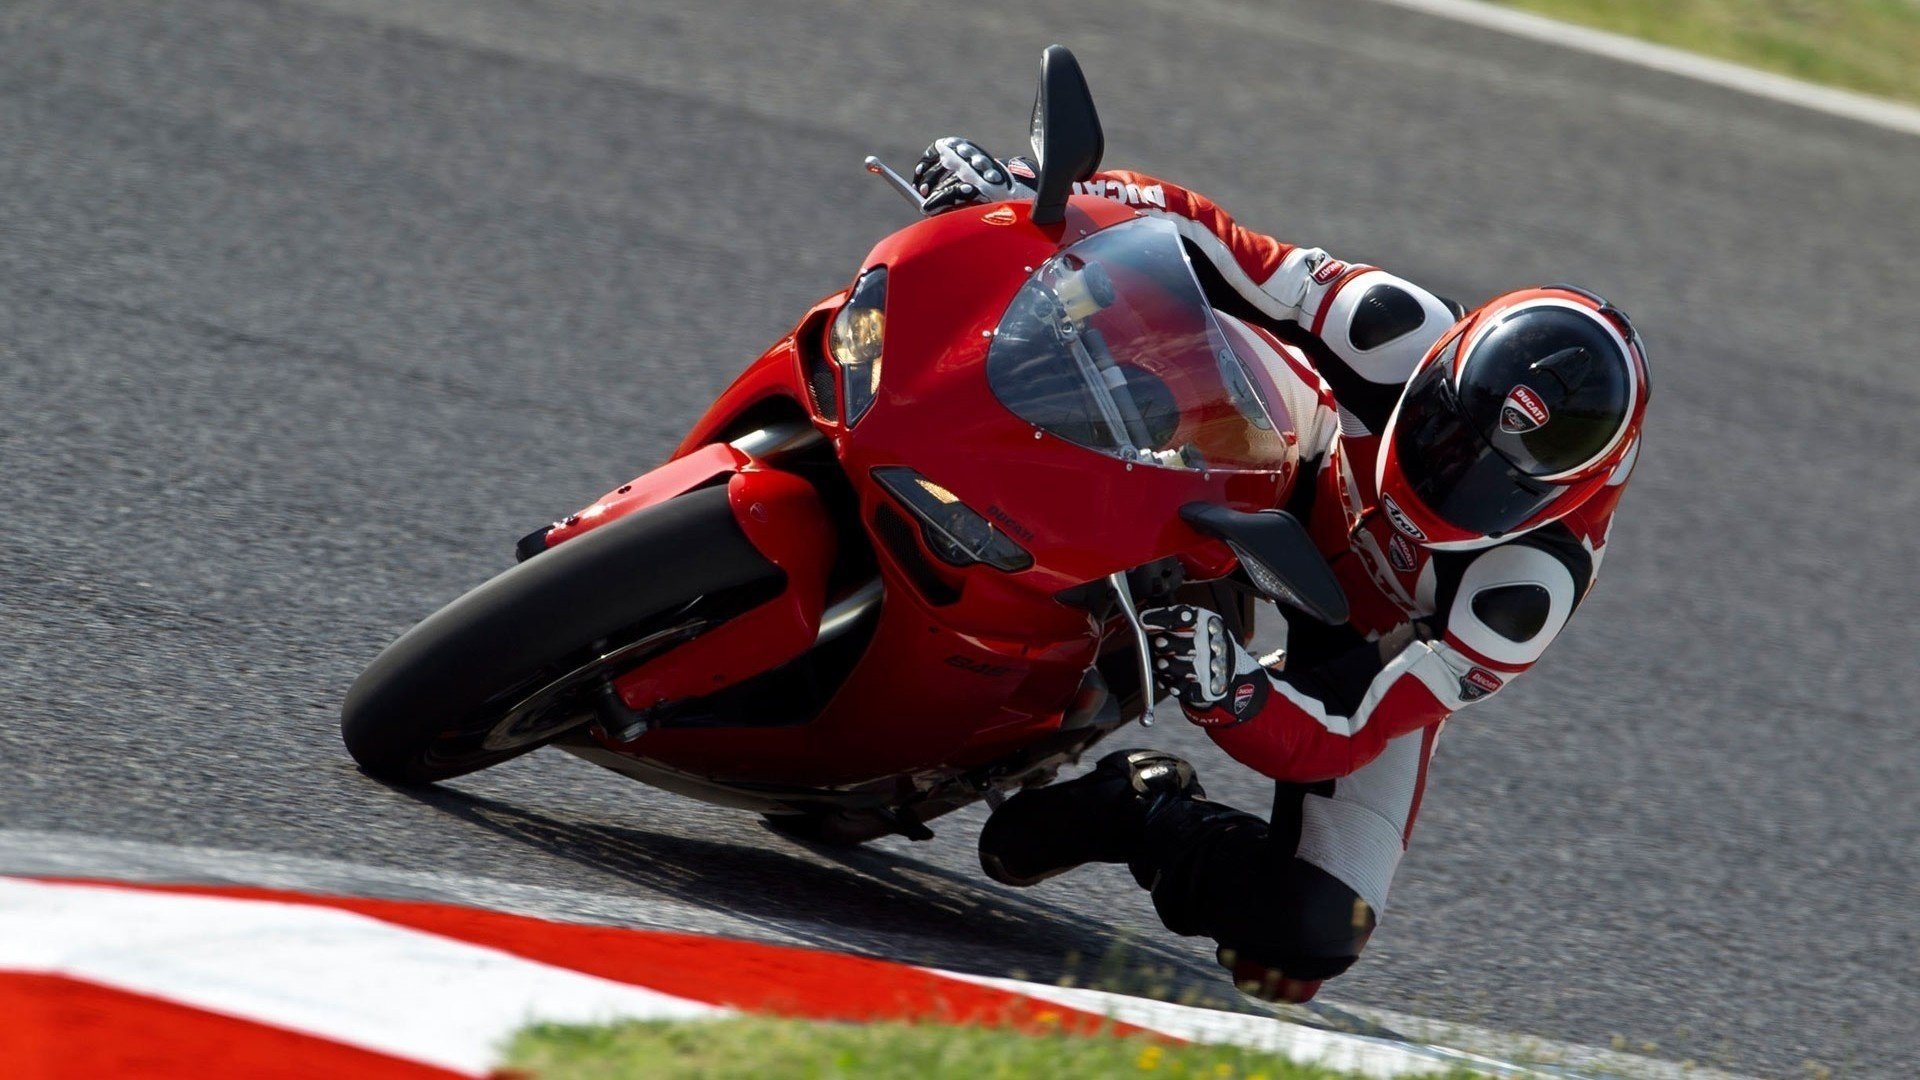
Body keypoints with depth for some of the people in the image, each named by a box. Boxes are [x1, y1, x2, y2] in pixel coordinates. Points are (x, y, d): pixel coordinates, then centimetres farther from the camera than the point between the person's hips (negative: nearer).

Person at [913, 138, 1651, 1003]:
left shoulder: (1530, 581, -38)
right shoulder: (1402, 339, -33)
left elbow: (1338, 738, -39)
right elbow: (1199, 232, -27)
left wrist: (1227, 691, -60)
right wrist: (1025, 194, -39)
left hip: (1378, 653, -1)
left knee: (1304, 941, -23)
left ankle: (1135, 812, 1)